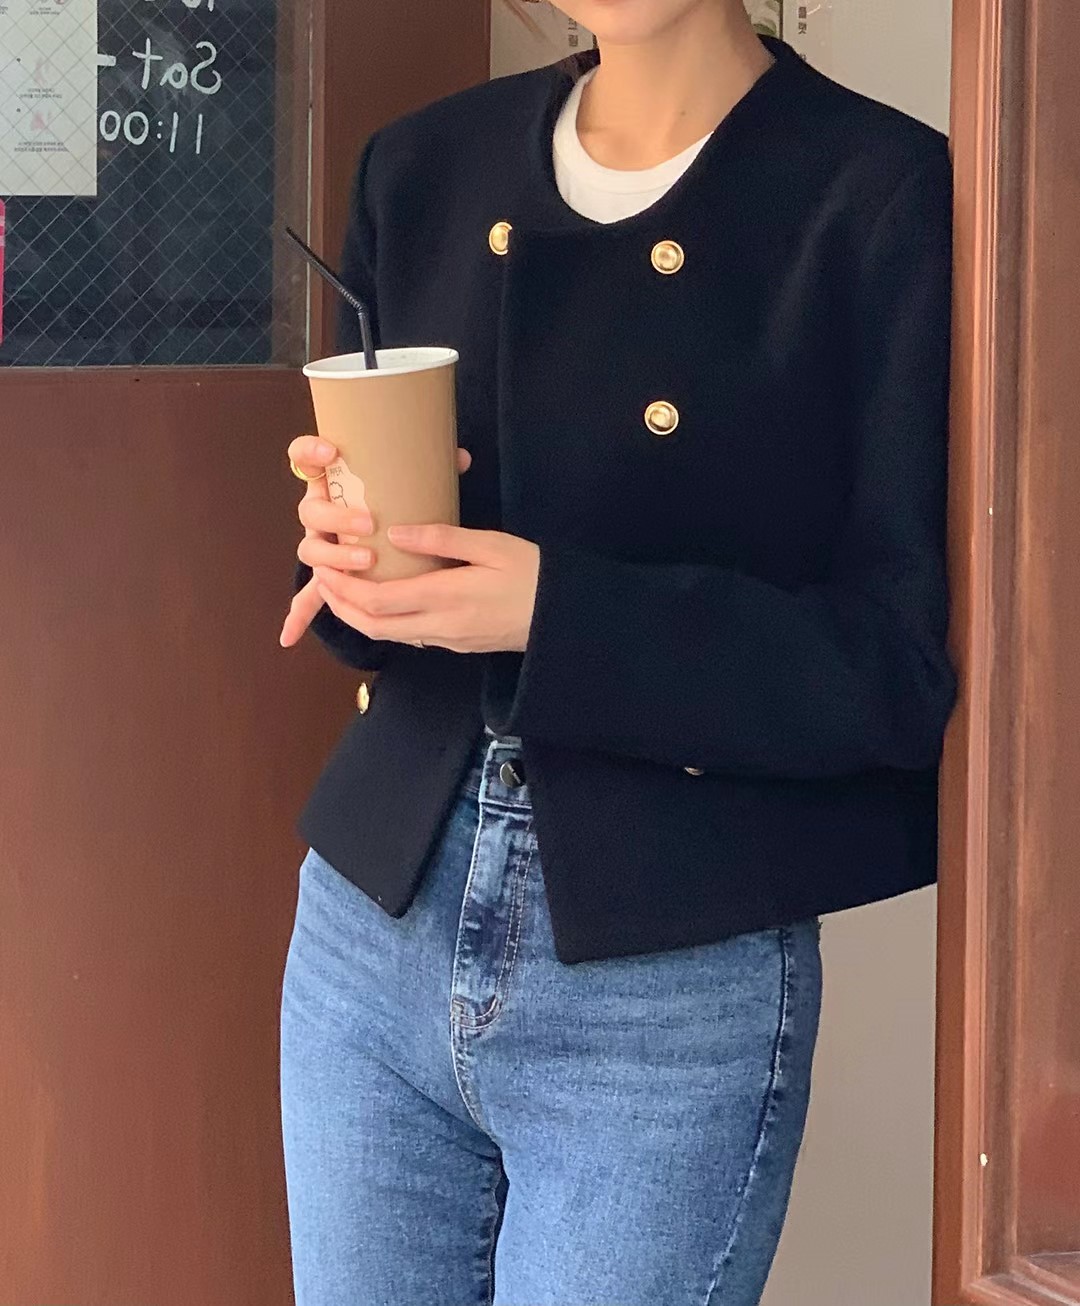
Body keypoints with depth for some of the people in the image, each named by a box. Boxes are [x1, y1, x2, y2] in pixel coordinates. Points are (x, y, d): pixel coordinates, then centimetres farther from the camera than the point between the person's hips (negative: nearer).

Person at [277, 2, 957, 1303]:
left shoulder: (886, 202, -10)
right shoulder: (423, 171, 7)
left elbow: (911, 663, -12)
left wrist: (561, 617, -21)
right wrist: (345, 548, -8)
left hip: (669, 992, -5)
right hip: (376, 922, 5)